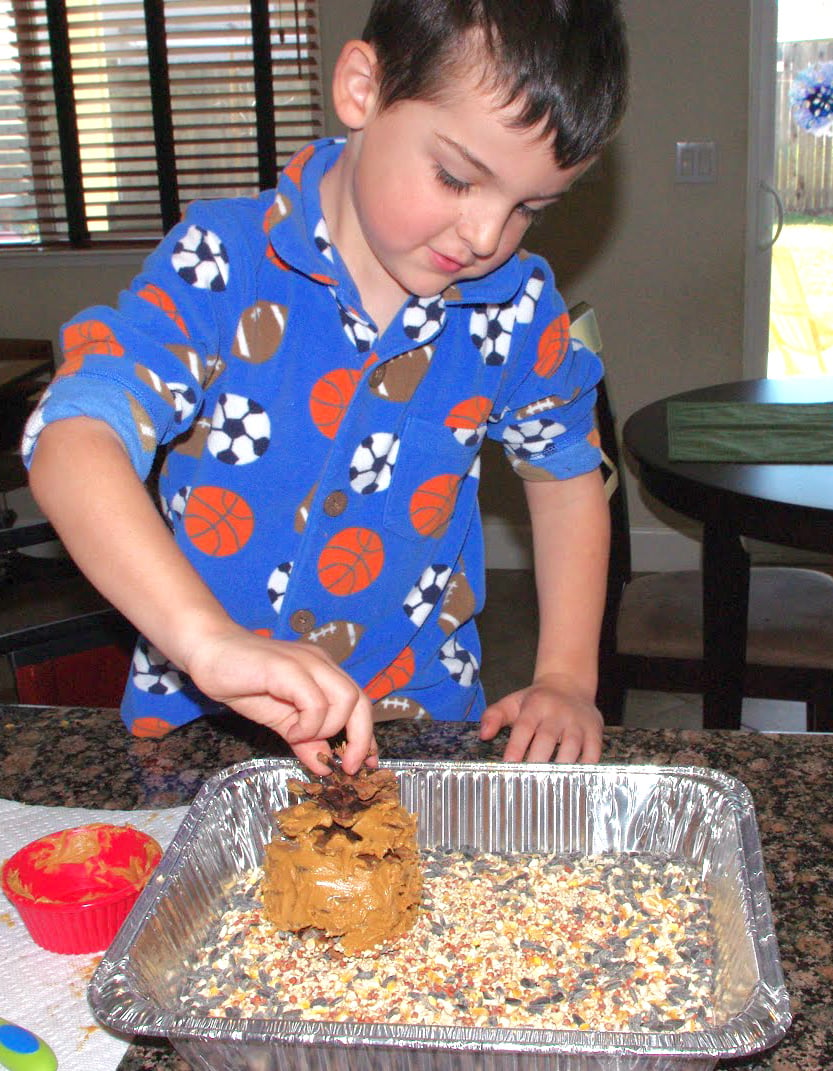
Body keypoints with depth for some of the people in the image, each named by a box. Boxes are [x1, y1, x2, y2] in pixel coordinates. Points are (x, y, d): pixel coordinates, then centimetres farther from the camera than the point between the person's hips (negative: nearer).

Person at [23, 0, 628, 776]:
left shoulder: (517, 310, -3)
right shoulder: (224, 267, -13)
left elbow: (565, 473, 13)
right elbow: (74, 445, -26)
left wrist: (566, 679, 3)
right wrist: (210, 642, -40)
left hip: (423, 718, 2)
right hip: (199, 719, -1)